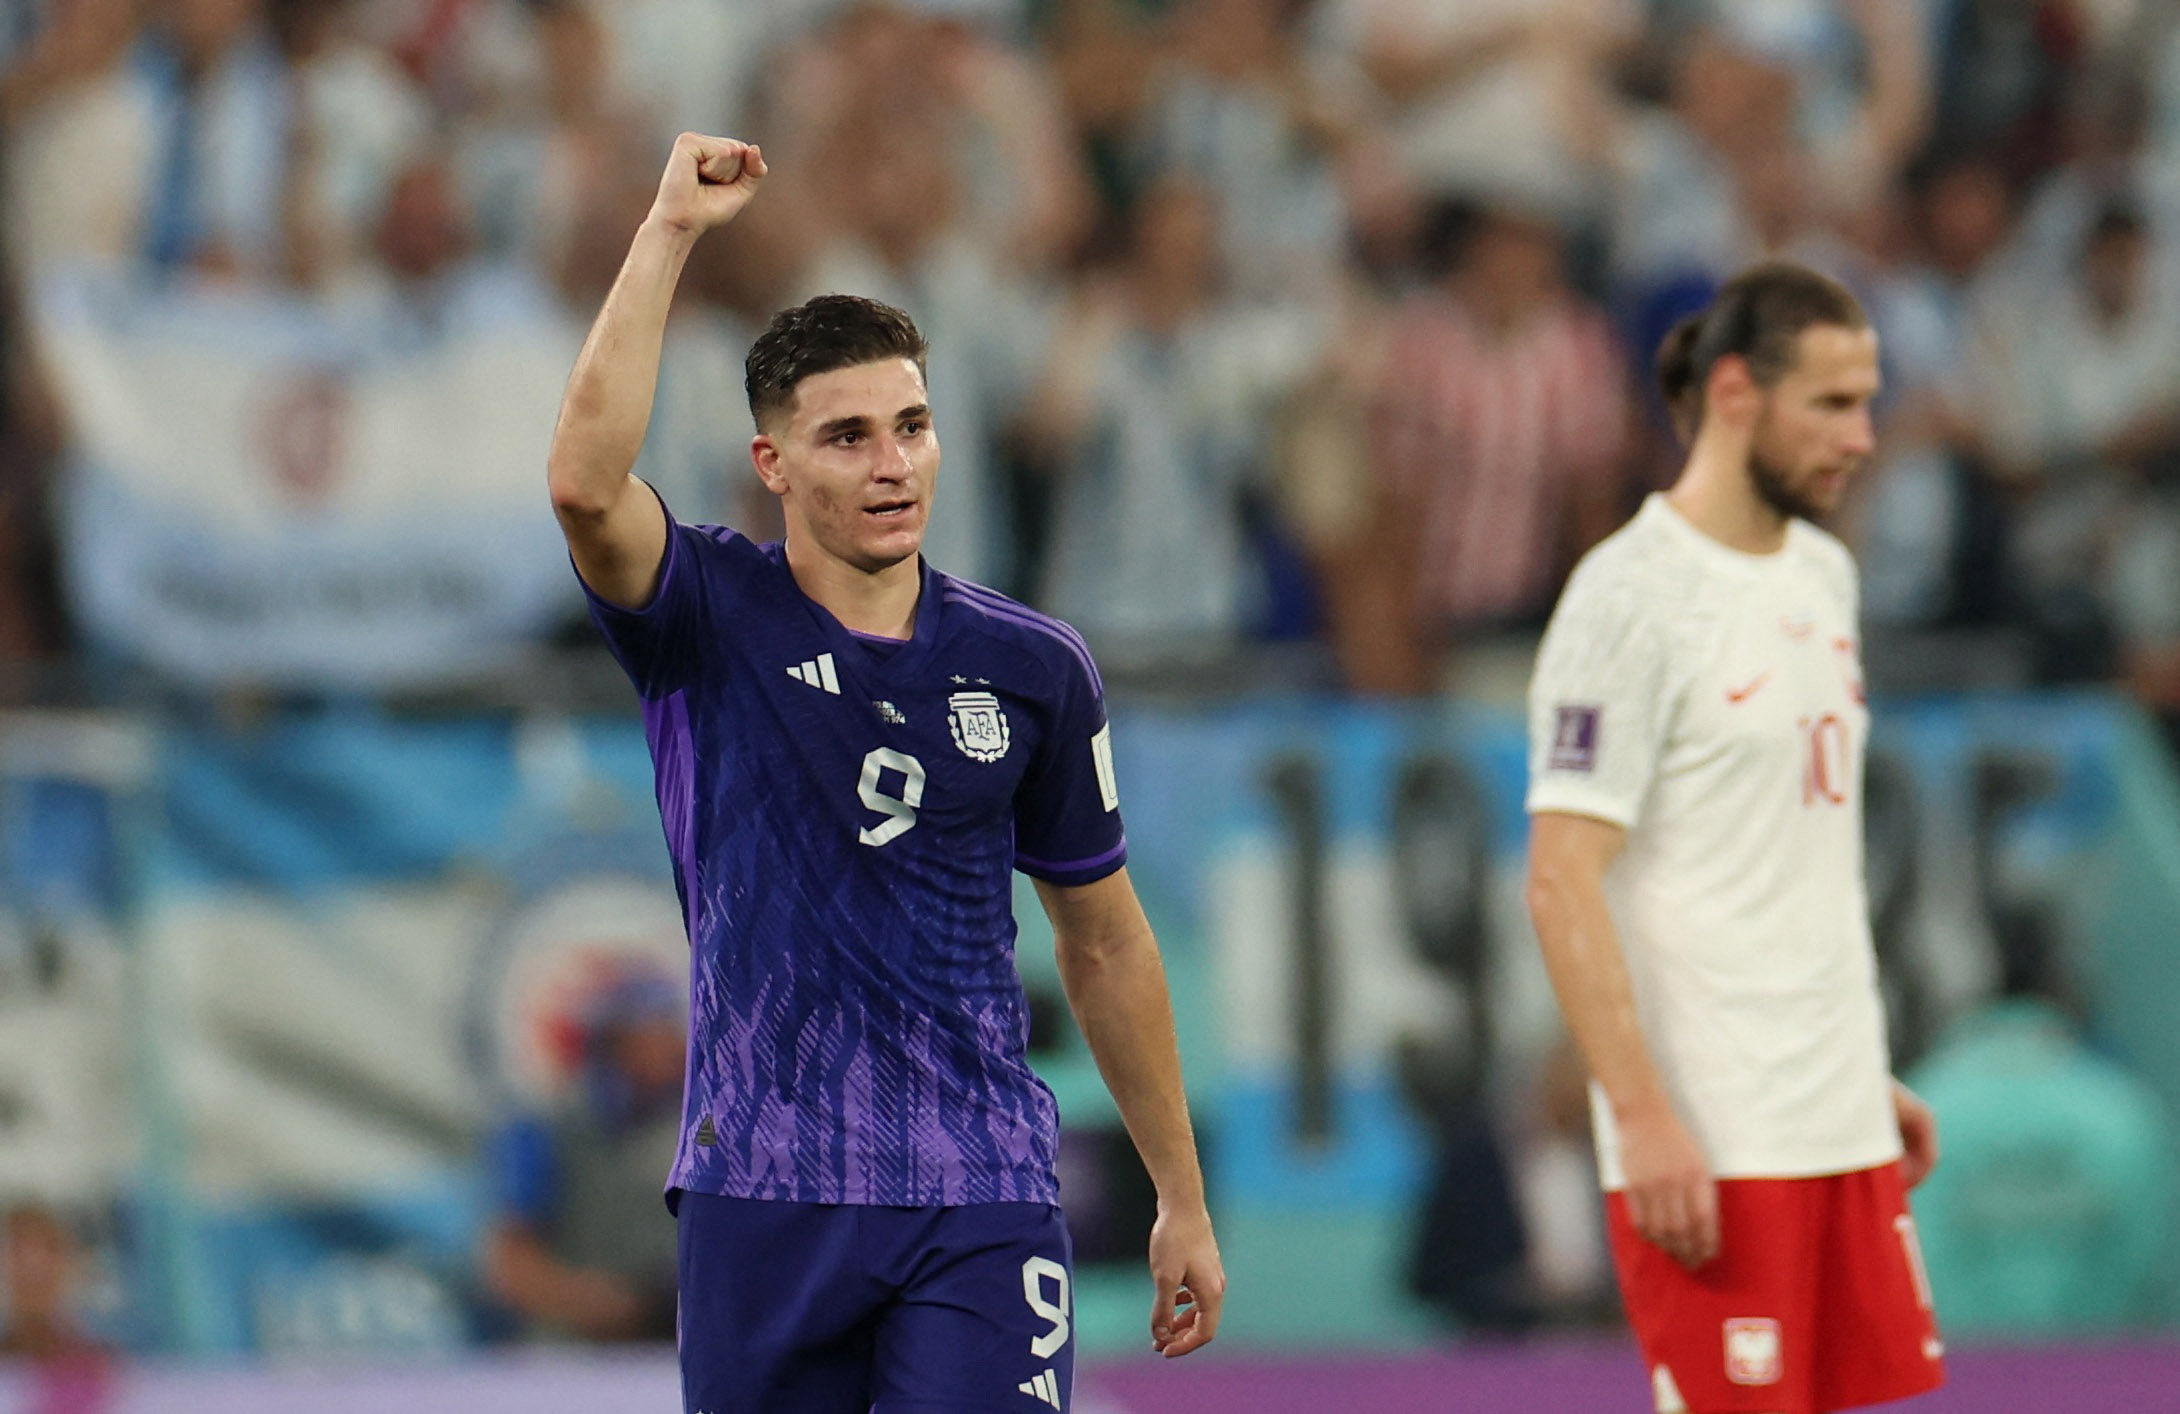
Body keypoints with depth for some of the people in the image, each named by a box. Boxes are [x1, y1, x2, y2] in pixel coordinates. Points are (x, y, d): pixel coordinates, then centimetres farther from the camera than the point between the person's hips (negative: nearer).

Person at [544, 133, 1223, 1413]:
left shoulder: (1032, 669, 6)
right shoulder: (709, 622, 0)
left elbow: (1105, 940, 15)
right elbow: (586, 479, -22)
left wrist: (1183, 1203, 16)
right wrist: (672, 231, -22)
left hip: (981, 1202, 1)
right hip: (762, 1197, 0)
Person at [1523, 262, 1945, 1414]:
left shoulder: (1823, 576, 14)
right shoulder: (1632, 598, -12)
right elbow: (1562, 884, -16)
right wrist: (1642, 1118, -20)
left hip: (1846, 1134, 8)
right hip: (1708, 1143, -8)